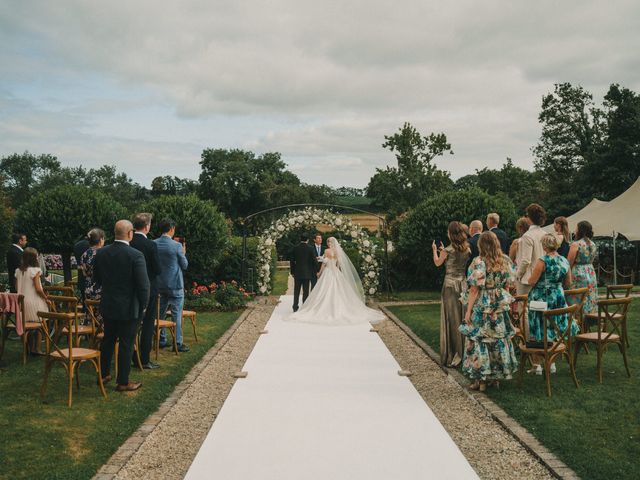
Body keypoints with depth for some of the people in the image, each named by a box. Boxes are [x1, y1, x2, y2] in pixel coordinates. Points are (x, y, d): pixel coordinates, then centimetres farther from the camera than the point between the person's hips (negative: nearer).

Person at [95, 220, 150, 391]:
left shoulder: (101, 253, -2)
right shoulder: (135, 255, -20)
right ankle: (123, 382, 13)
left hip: (107, 306, 6)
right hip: (129, 308, -6)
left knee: (108, 340, 20)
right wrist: (143, 306, -4)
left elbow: (97, 277, 11)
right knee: (126, 345, 5)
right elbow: (143, 285, -19)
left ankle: (103, 374, 32)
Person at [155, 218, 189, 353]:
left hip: (159, 285, 5)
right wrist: (183, 253, 11)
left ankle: (161, 340, 23)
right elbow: (185, 265, -5)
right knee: (177, 315, 1)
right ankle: (178, 343, 3)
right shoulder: (177, 246, -16)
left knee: (160, 313, 15)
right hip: (175, 285, -5)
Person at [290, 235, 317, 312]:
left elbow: (292, 261, 2)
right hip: (307, 273, -2)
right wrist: (316, 271, 5)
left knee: (296, 291, 10)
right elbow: (314, 261, -6)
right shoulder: (310, 249, -9)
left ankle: (295, 307, 12)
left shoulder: (295, 248, -2)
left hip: (297, 273, 2)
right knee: (305, 291, 4)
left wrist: (292, 271, 11)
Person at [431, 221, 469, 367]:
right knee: (462, 317, 10)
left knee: (451, 317, -1)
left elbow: (438, 263, 5)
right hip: (463, 284, 5)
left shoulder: (448, 250, -12)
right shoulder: (467, 249, 4)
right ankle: (463, 352, 16)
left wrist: (435, 250, 21)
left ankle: (452, 355, 1)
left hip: (450, 285, -5)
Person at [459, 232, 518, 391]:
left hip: (482, 307, -5)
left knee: (479, 340, 4)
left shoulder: (479, 263, -15)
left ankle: (480, 380, 7)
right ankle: (496, 377, 22)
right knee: (499, 339, 13)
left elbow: (474, 289, -15)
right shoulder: (506, 261, 1)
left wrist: (468, 310, -9)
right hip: (500, 306, 5)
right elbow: (508, 286, 7)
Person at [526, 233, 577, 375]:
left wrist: (532, 273, 5)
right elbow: (568, 283, 10)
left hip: (540, 300, -6)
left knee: (537, 334, 2)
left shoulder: (542, 261, -16)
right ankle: (551, 363, 23)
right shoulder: (565, 261, 2)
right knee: (553, 331, 17)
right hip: (558, 299, 6)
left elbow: (531, 282, -15)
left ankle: (536, 365, 6)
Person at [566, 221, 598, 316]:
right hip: (591, 274, 7)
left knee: (577, 303, -4)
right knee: (590, 301, 11)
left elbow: (569, 263, -11)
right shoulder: (593, 245, 8)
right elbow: (591, 260, 16)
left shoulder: (575, 245, -13)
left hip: (578, 275, -7)